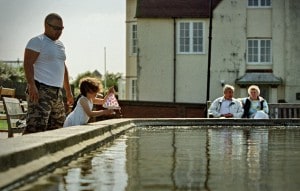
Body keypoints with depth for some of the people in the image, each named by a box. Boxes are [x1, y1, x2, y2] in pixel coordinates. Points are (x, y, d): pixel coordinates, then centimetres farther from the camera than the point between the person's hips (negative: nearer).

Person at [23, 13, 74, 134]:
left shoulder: (60, 45, 20)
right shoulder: (37, 42, -5)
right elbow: (28, 64, -15)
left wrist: (68, 91, 24)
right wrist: (32, 85, -27)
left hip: (57, 92, 9)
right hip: (40, 90, -9)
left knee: (58, 126, 7)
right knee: (35, 127, -19)